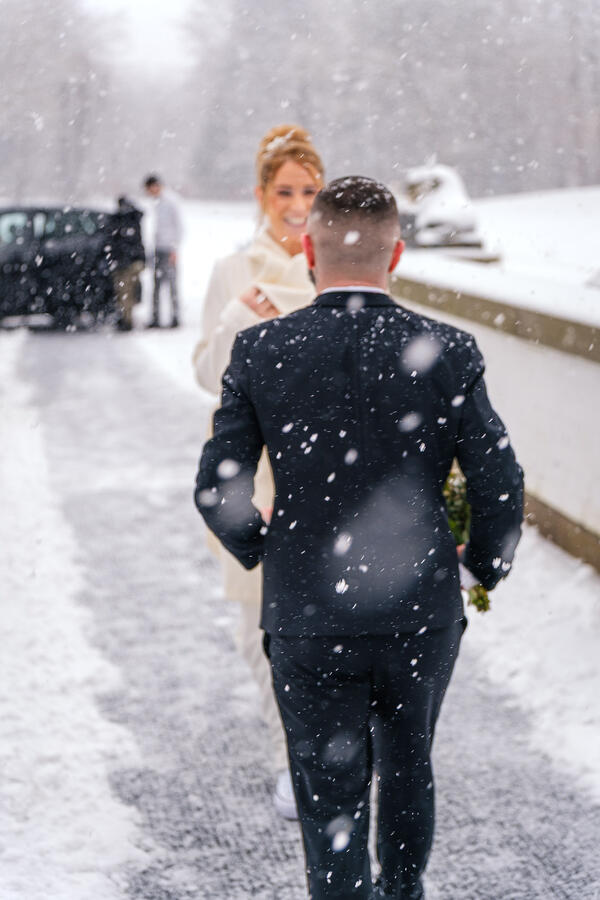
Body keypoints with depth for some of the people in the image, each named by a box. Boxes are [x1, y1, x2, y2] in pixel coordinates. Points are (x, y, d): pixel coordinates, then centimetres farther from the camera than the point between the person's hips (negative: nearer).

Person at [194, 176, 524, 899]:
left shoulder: (261, 351, -9)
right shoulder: (445, 352, -10)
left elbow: (217, 491, -7)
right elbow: (500, 488, -9)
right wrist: (485, 566, 11)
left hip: (307, 619, -1)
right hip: (422, 615, 2)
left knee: (331, 801, 10)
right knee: (407, 769, 26)